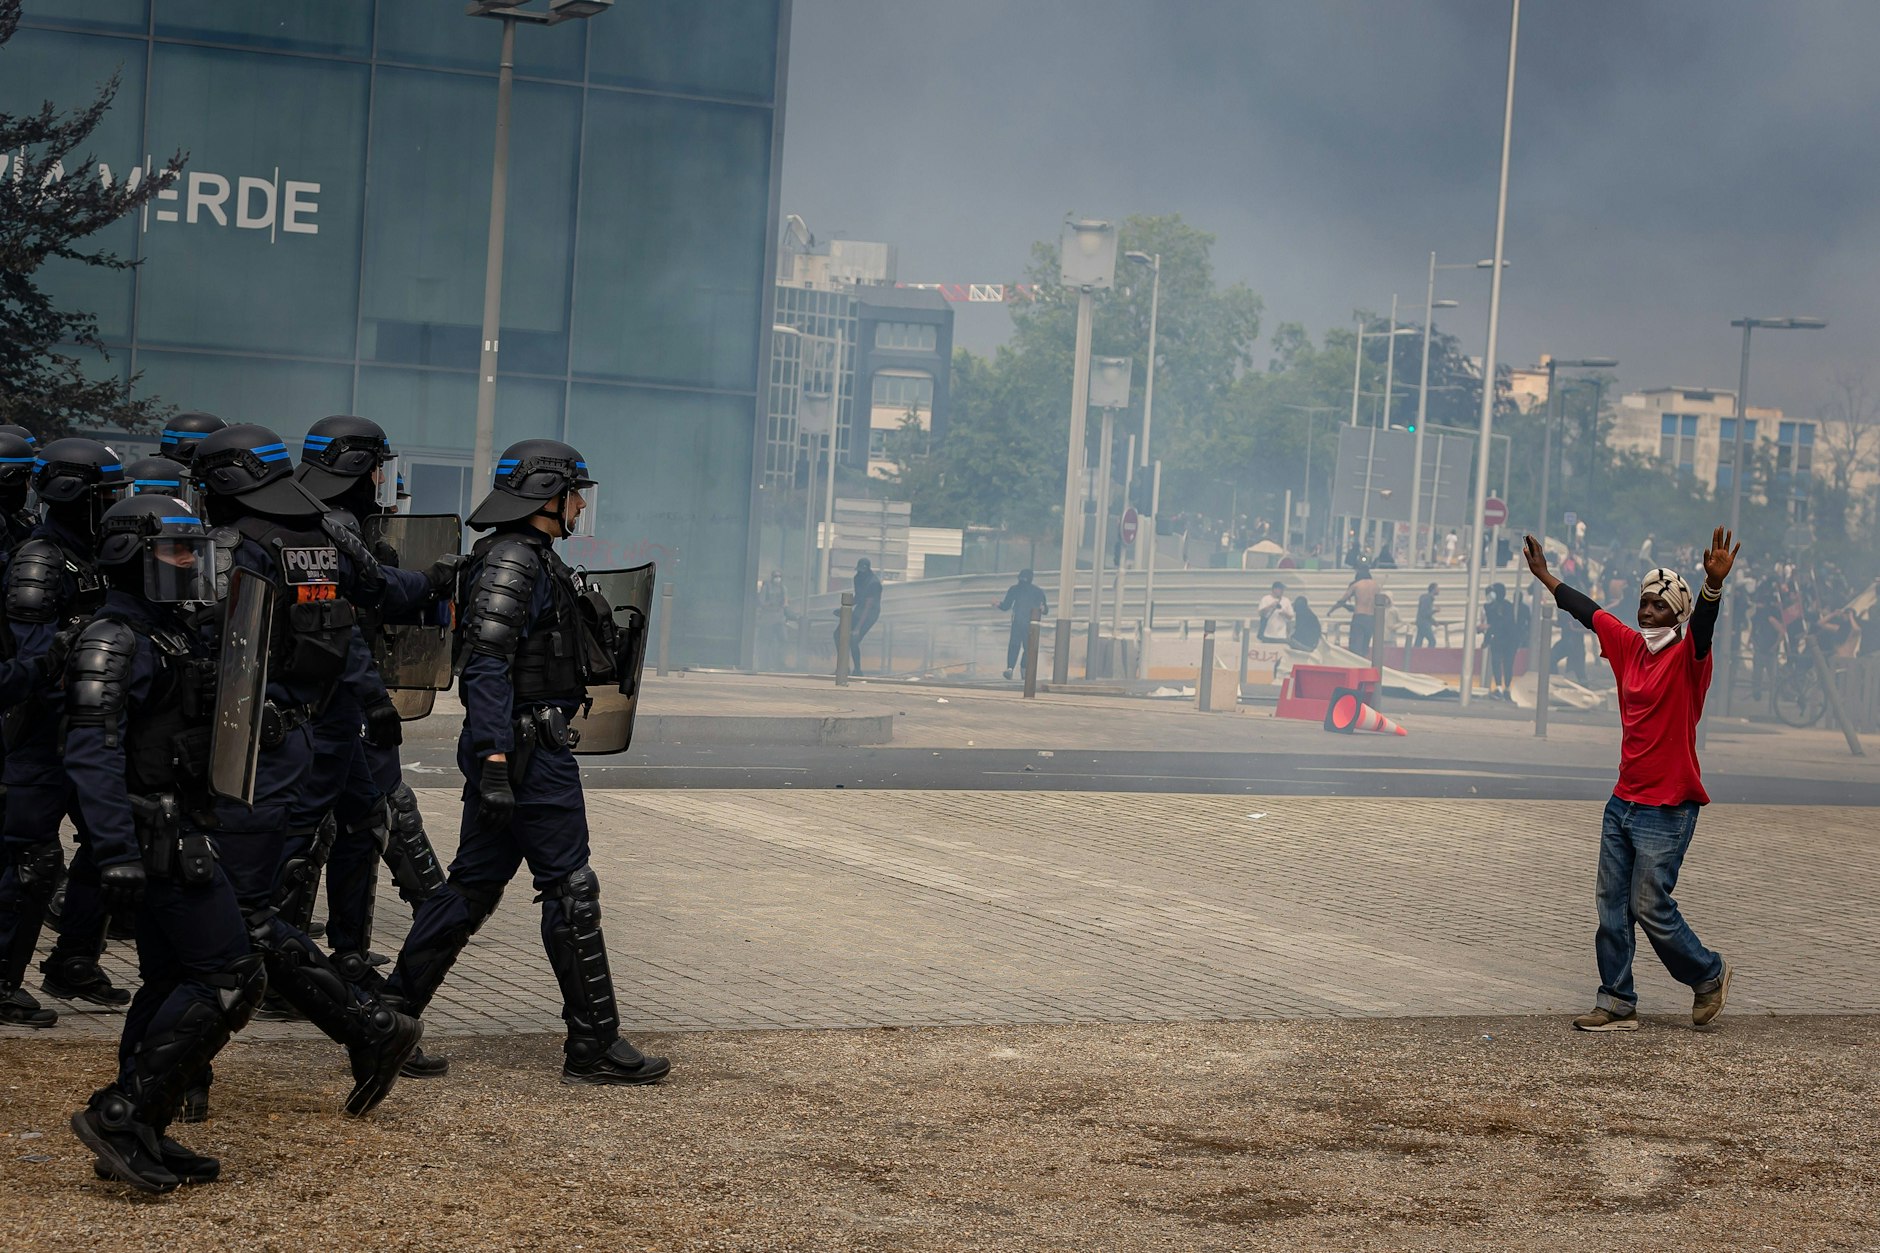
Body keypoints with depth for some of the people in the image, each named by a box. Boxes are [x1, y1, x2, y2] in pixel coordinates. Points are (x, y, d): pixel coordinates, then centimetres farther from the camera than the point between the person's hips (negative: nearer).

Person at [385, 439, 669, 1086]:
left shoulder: (531, 558, 18)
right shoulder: (512, 560, -15)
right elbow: (487, 666, -22)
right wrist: (495, 763, -27)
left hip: (511, 746, 11)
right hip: (528, 747, -11)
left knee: (474, 884, 12)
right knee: (570, 887, -6)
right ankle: (595, 1045, -2)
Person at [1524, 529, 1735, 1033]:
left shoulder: (1687, 654, -11)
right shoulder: (1630, 644, 9)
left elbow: (1702, 622, -32)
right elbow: (1589, 612, 24)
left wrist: (1714, 583, -53)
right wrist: (1544, 576, 34)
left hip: (1667, 809, -7)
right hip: (1623, 803, 7)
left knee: (1650, 907, -6)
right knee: (1612, 906, 7)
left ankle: (1709, 975, 16)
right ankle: (1617, 1004, 13)